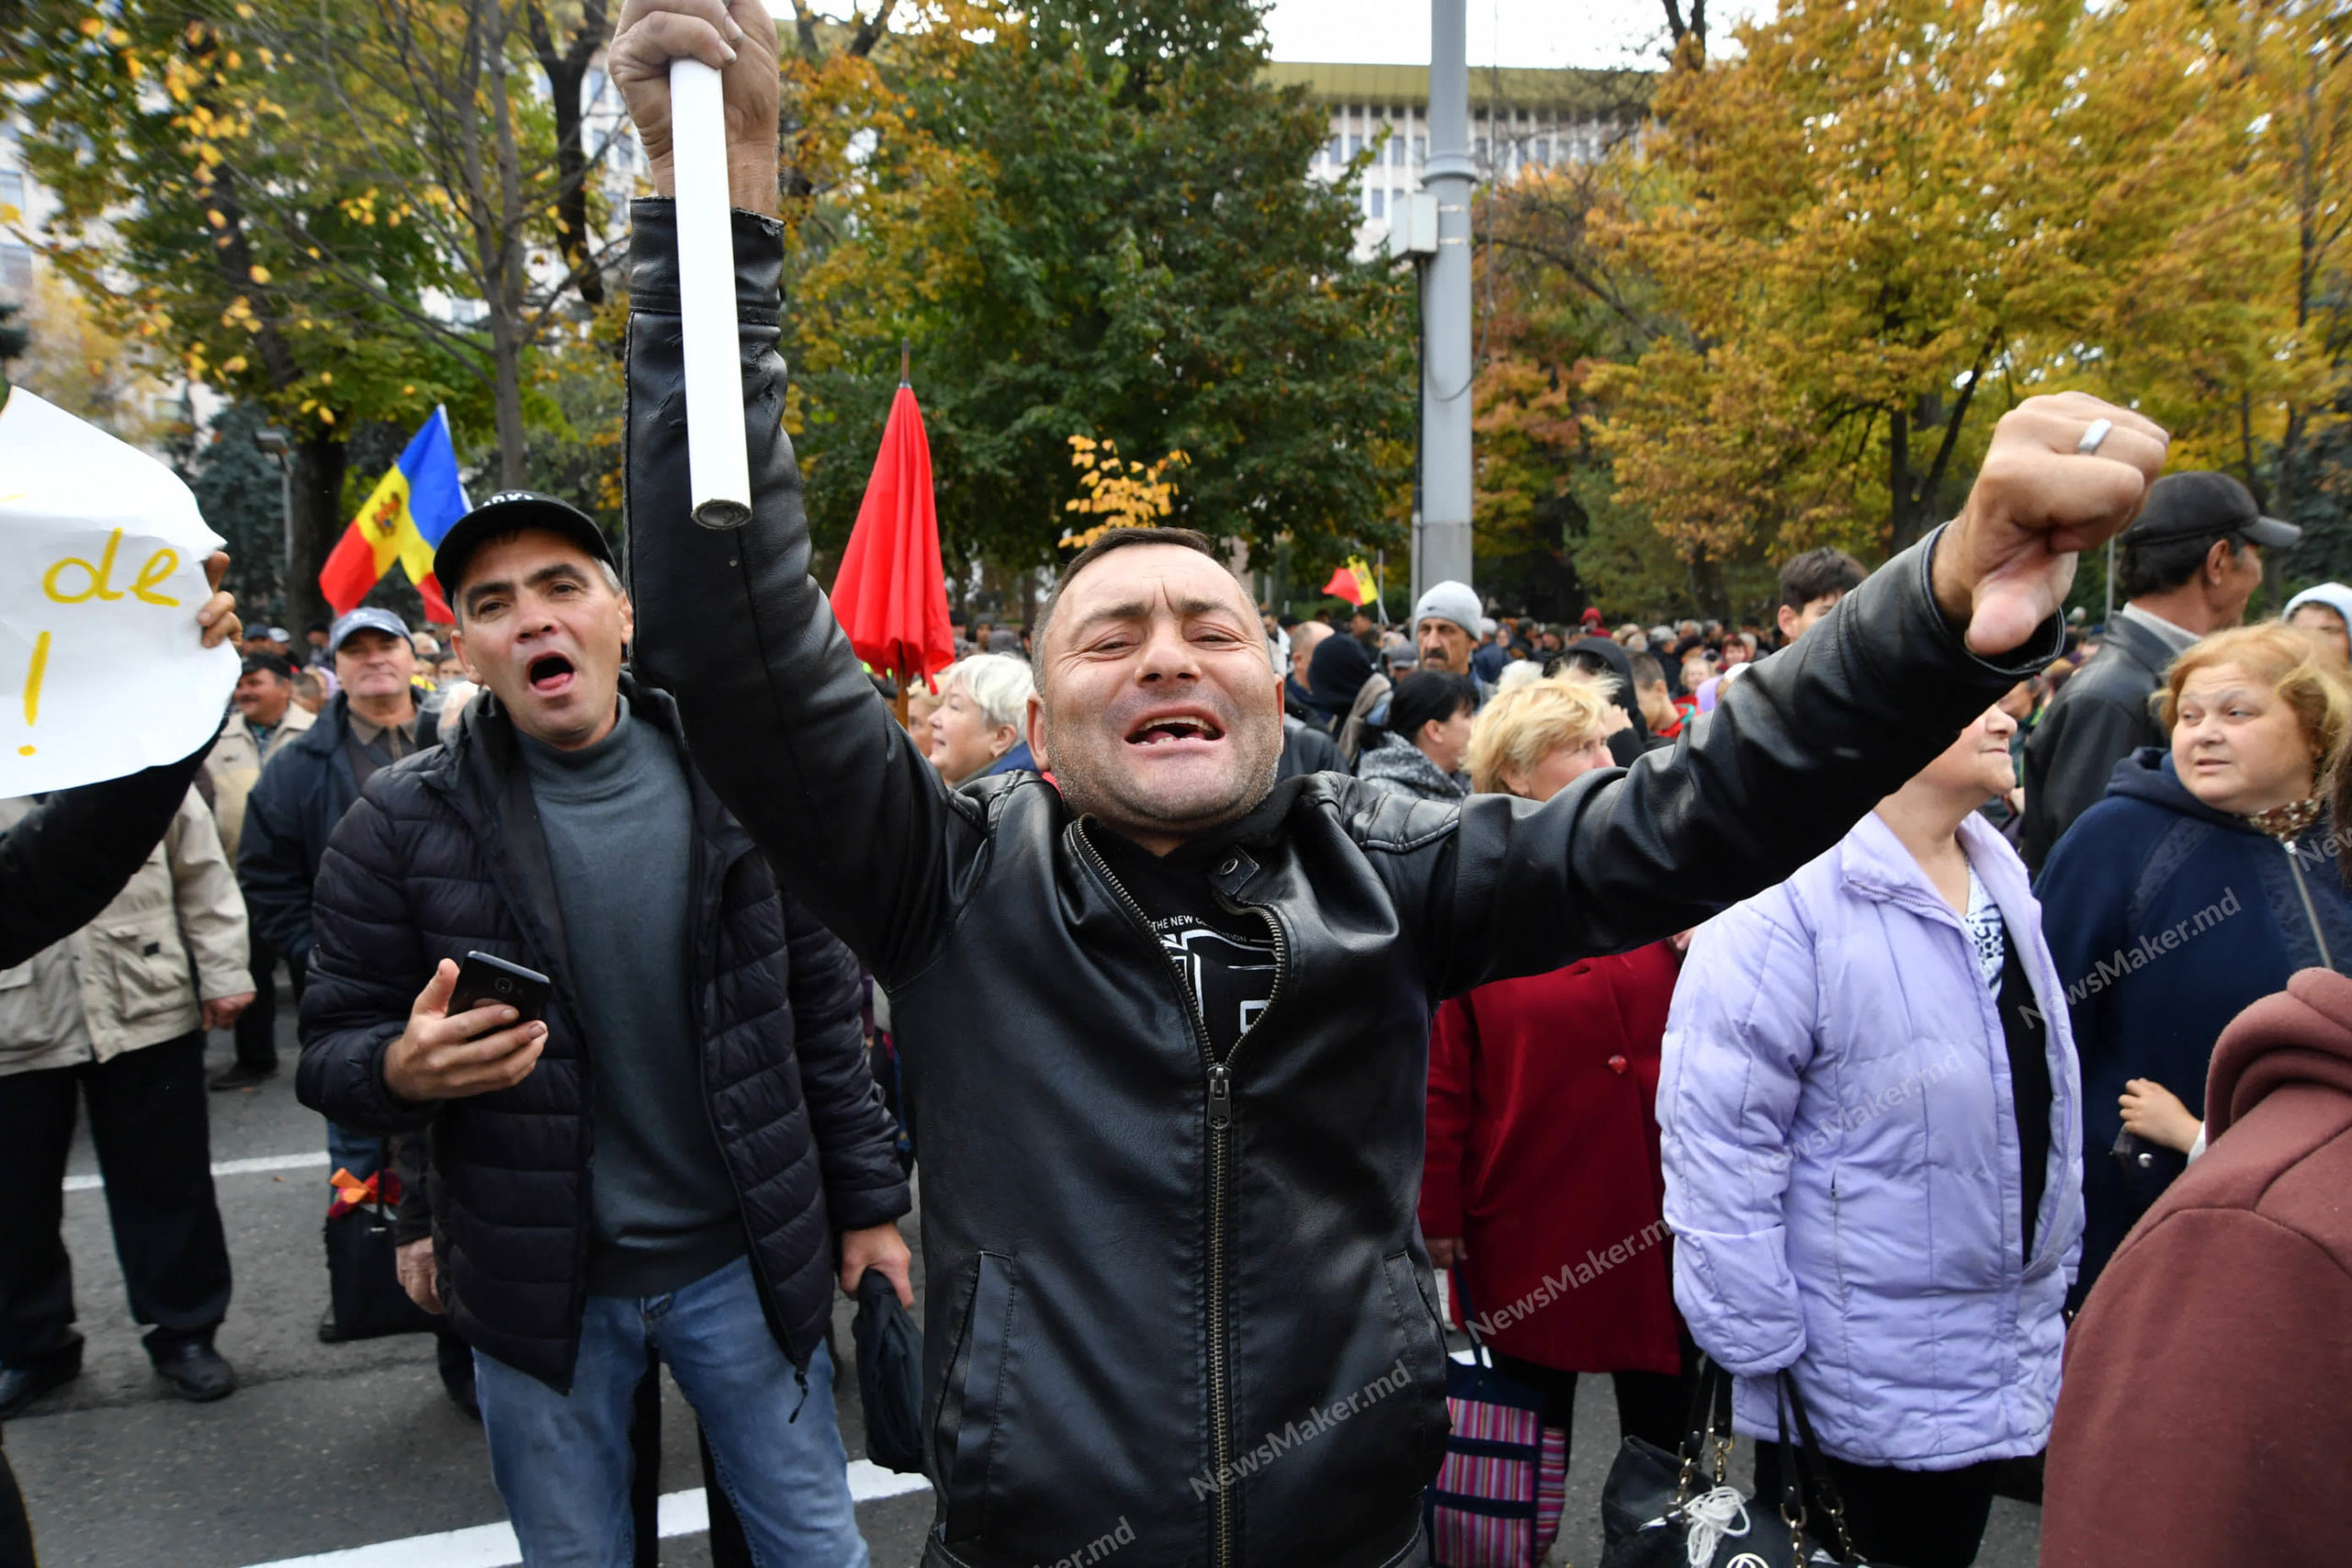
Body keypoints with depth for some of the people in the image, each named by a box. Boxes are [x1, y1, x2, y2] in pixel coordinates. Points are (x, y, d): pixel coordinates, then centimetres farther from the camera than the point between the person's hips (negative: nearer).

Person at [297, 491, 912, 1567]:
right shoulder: (403, 824, -8)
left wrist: (867, 1201, 2)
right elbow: (334, 1050, -3)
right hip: (537, 1283, 0)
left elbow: (822, 1012, 1)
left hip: (744, 1264, 1)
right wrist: (402, 1068, -26)